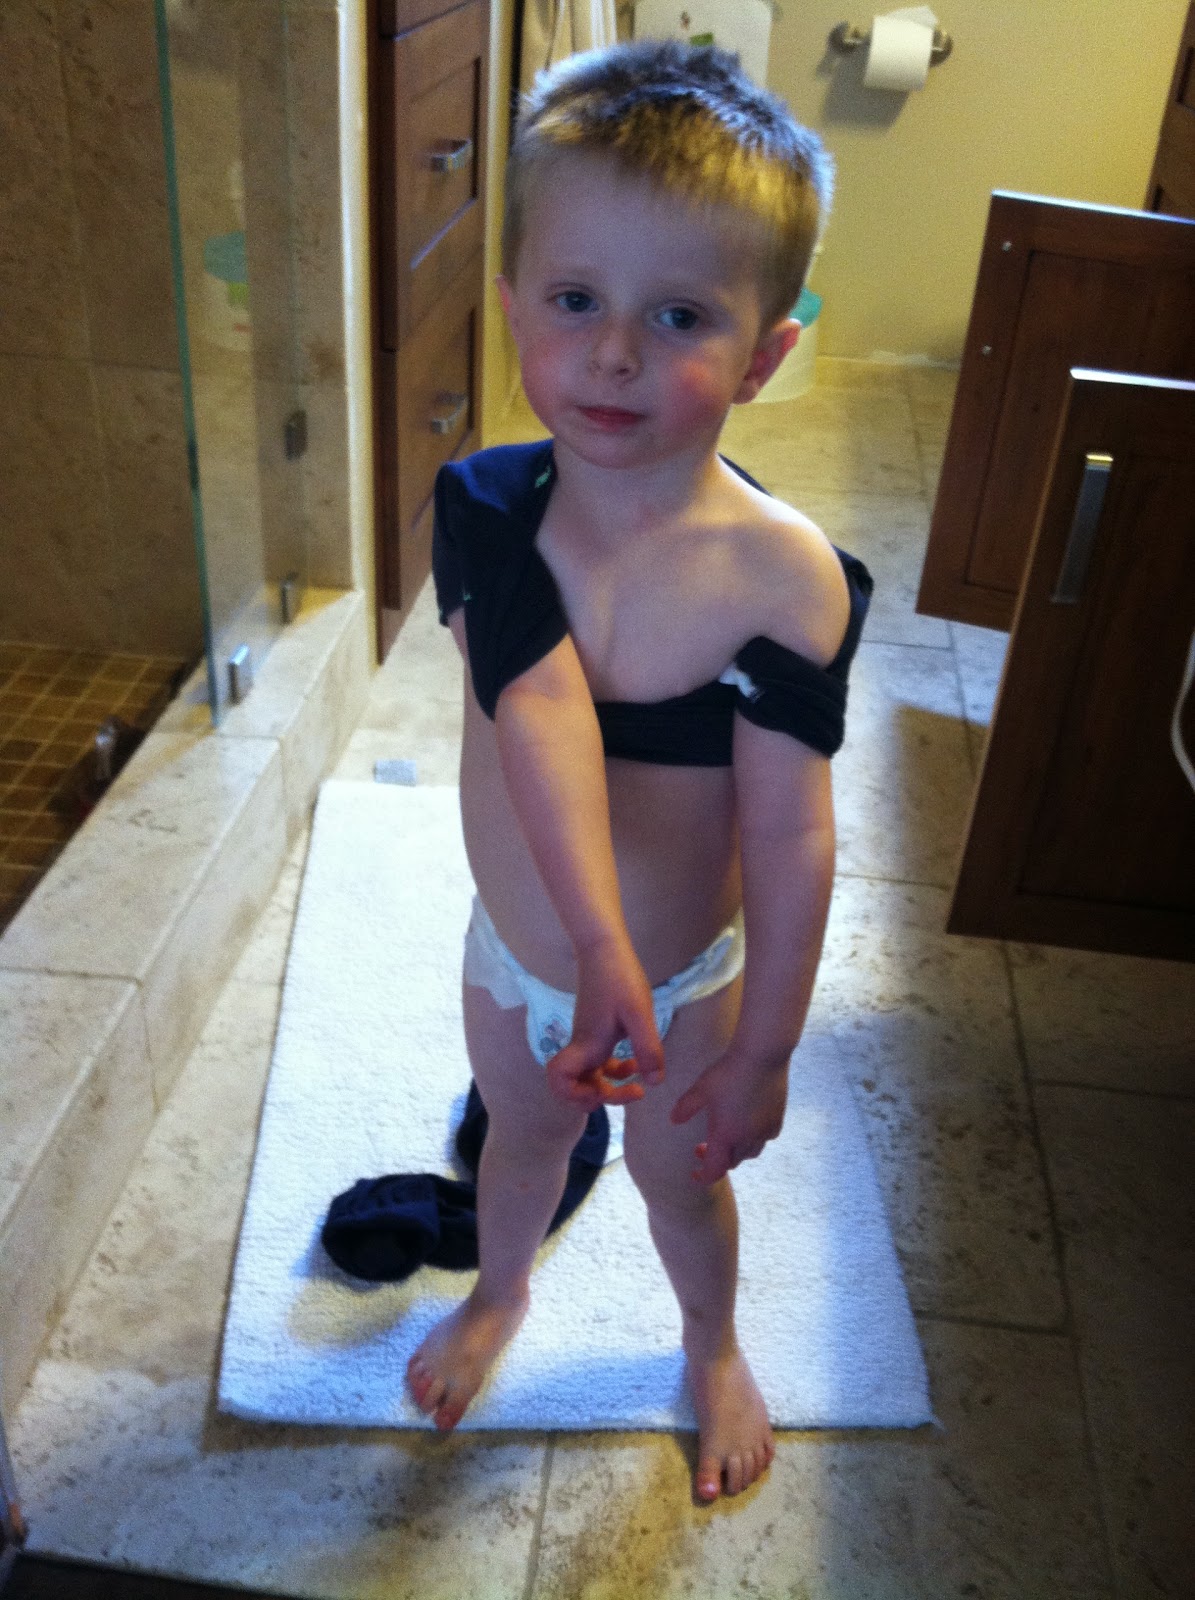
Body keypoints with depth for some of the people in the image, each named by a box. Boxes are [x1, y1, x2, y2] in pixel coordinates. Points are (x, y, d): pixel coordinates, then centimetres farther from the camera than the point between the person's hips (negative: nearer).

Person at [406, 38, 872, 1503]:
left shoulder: (786, 579, -26)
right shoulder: (487, 506, -20)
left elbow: (791, 842, -21)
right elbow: (542, 717, -35)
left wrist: (764, 1051, -13)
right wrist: (601, 948, -46)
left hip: (690, 978, -2)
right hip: (514, 955, 2)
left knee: (684, 1177, 24)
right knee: (520, 1134, 30)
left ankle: (713, 1348, 57)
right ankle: (499, 1290, 63)